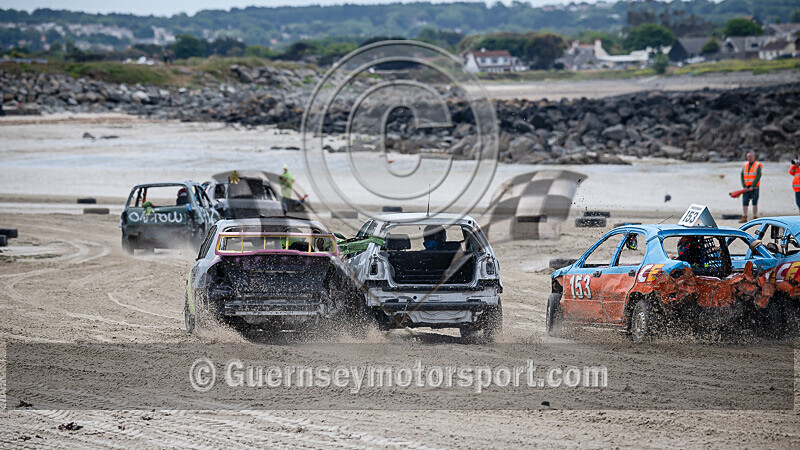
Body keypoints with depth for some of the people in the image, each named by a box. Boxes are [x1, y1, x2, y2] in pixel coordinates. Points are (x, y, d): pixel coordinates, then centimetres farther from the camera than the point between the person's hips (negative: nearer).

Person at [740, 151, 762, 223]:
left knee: (755, 203, -3)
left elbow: (758, 177, -11)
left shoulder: (758, 165, -3)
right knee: (744, 202, -3)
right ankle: (744, 218, -1)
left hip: (754, 187, -4)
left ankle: (755, 218, 2)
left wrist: (752, 187, -17)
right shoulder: (744, 165, 11)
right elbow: (742, 176, 6)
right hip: (746, 188, 4)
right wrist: (744, 186, -7)